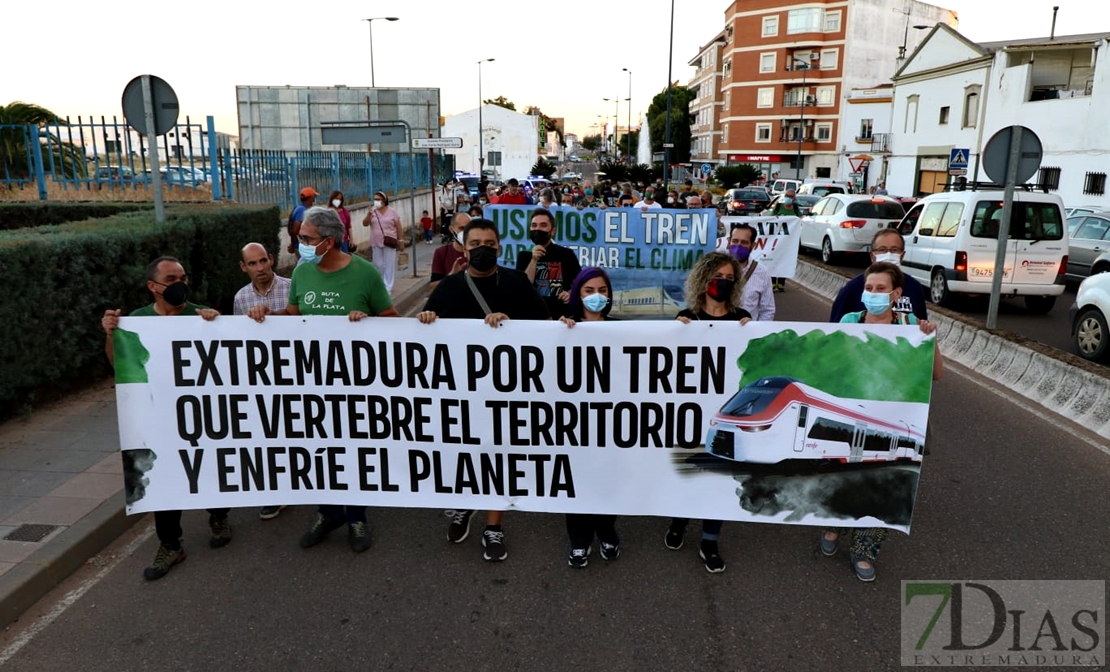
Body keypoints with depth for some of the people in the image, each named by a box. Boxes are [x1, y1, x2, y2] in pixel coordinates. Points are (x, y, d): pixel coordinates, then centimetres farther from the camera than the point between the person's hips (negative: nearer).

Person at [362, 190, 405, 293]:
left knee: (389, 265, -3)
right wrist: (369, 214, -19)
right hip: (376, 243, 3)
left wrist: (401, 241, -4)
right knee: (378, 265, 9)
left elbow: (398, 227, 0)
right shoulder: (372, 211, 6)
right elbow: (365, 224, -3)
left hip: (389, 243, -3)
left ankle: (387, 288, 1)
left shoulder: (392, 212, 0)